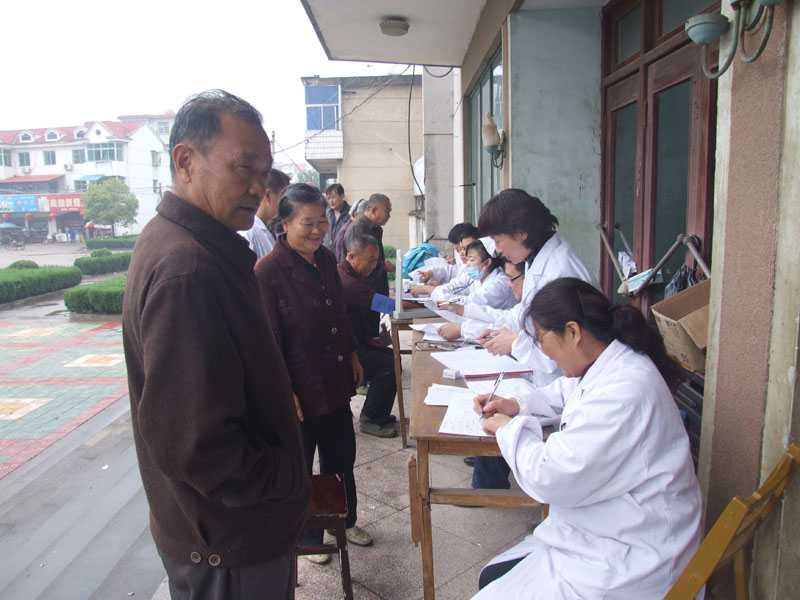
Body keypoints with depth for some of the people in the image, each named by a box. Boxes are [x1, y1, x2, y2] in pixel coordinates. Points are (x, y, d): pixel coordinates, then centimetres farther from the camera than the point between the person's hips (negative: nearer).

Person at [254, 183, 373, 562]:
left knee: (342, 457, 22)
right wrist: (285, 393, -18)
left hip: (335, 382, 7)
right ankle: (306, 538, 36)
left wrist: (352, 356, 17)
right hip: (300, 390, -7)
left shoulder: (325, 259, 3)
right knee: (300, 468, 14)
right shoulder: (268, 271, -19)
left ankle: (345, 521, 45)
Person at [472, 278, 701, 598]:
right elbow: (567, 390, 27)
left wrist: (510, 429, -10)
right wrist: (518, 404, 10)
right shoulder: (609, 366, 2)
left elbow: (549, 478, -28)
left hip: (624, 565, -9)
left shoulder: (623, 392, -29)